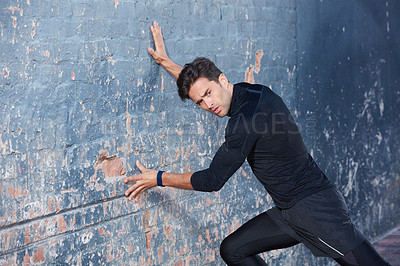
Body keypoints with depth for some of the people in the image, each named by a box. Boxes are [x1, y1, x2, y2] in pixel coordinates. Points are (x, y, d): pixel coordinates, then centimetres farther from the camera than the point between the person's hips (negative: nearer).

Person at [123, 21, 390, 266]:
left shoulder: (246, 118, -21)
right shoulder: (253, 92, 7)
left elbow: (212, 180, -13)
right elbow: (198, 83, 29)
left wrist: (159, 178, -3)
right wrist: (167, 63, 28)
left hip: (316, 210, -10)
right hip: (291, 213, 10)